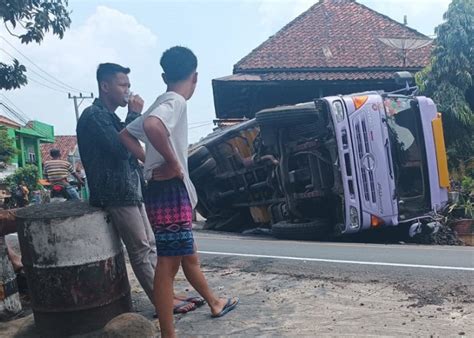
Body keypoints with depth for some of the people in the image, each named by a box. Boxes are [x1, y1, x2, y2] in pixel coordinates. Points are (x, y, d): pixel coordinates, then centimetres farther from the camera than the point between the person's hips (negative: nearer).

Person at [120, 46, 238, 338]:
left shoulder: (163, 103, 15)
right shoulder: (175, 102, -13)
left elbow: (126, 135, 22)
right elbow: (152, 126, -35)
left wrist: (152, 163, 12)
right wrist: (173, 162, -23)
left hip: (170, 192, 10)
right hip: (170, 193, -10)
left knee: (189, 256, 23)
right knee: (168, 265, -5)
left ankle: (215, 303, 42)